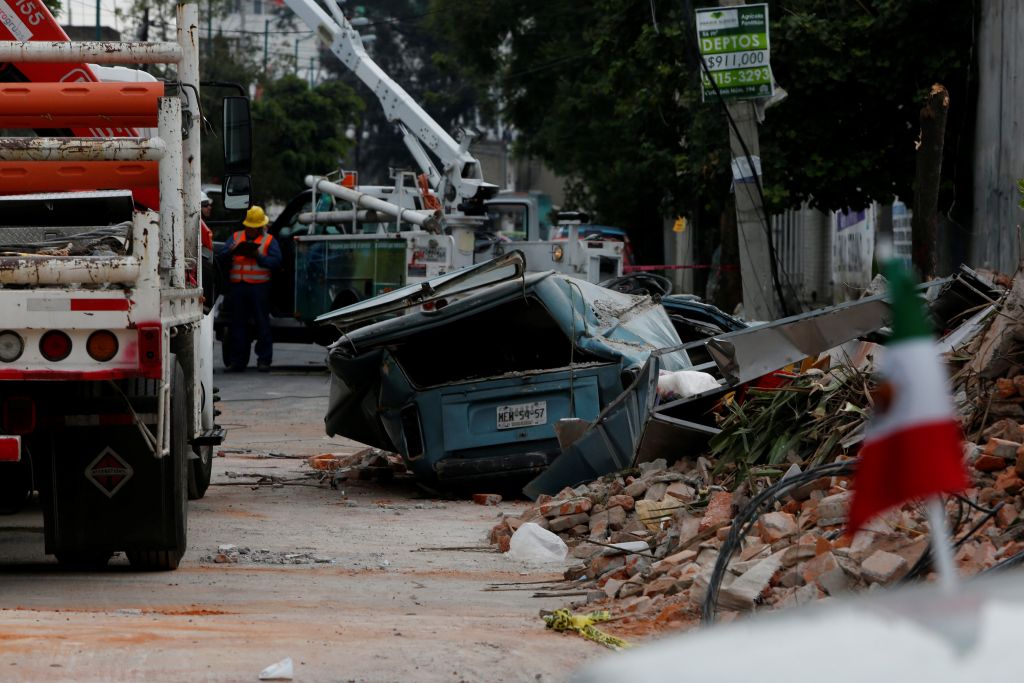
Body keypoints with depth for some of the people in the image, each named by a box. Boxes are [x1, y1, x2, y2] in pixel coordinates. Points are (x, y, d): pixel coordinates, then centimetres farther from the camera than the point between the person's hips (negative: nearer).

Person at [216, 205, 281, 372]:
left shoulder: (269, 240, 9)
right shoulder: (236, 237, 18)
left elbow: (275, 261, -3)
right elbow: (221, 255, 7)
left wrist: (258, 256, -15)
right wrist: (231, 251, -13)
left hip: (259, 286, -3)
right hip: (237, 285, 3)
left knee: (262, 324, -3)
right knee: (237, 323, 4)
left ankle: (264, 360, -1)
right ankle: (237, 360, 8)